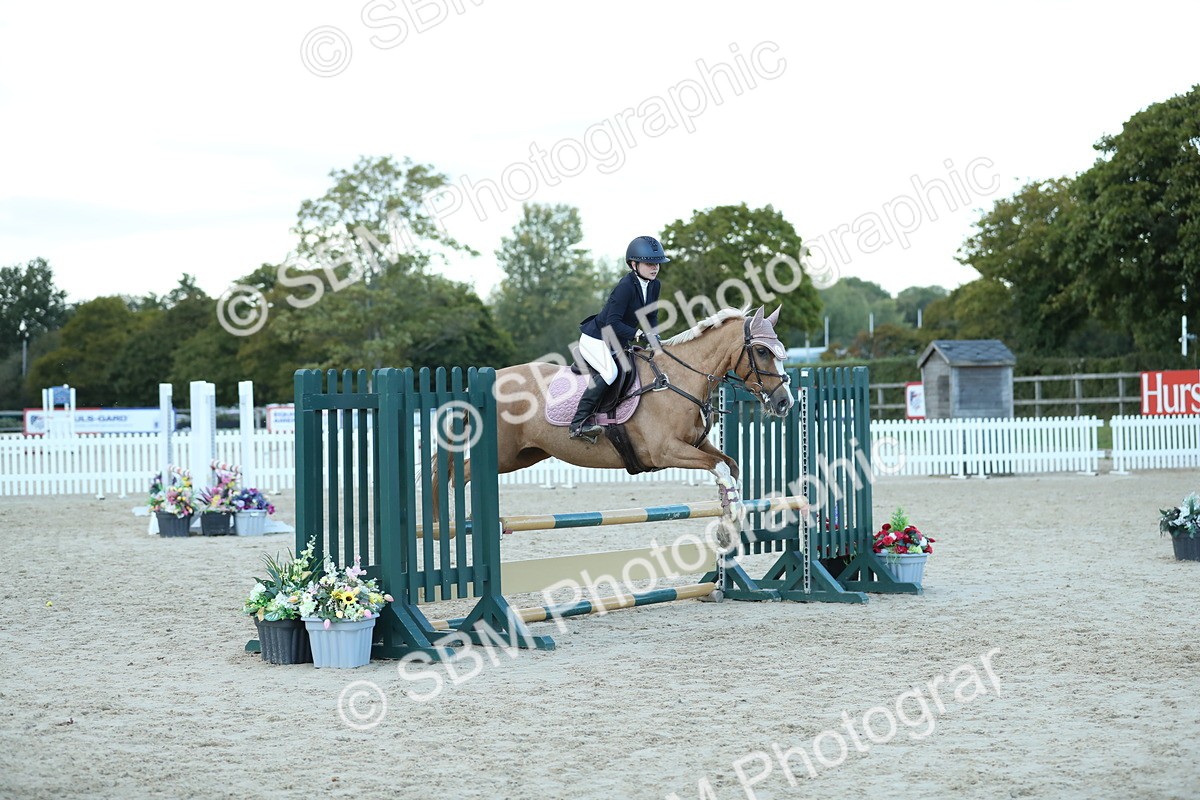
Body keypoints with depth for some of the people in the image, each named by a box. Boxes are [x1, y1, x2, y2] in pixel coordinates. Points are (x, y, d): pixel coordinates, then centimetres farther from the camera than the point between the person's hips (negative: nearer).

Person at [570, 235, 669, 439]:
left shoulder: (654, 285, 1)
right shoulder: (625, 286, -25)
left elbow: (651, 317, 10)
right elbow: (613, 322, -28)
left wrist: (654, 337, -9)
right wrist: (637, 334, -37)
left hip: (618, 343, 10)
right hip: (595, 339, -10)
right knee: (610, 372, -30)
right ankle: (579, 423, -31)